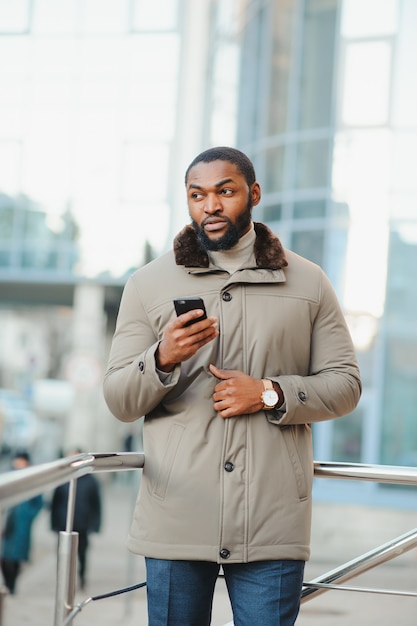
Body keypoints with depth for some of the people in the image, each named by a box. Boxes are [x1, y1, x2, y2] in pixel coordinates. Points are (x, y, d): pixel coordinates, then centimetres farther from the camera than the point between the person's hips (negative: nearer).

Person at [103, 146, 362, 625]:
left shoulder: (308, 284, 11)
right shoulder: (148, 285, 9)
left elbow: (345, 384, 9)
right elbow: (118, 401, 4)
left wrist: (271, 394, -8)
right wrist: (163, 360, -17)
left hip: (272, 522, 0)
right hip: (177, 521, 0)